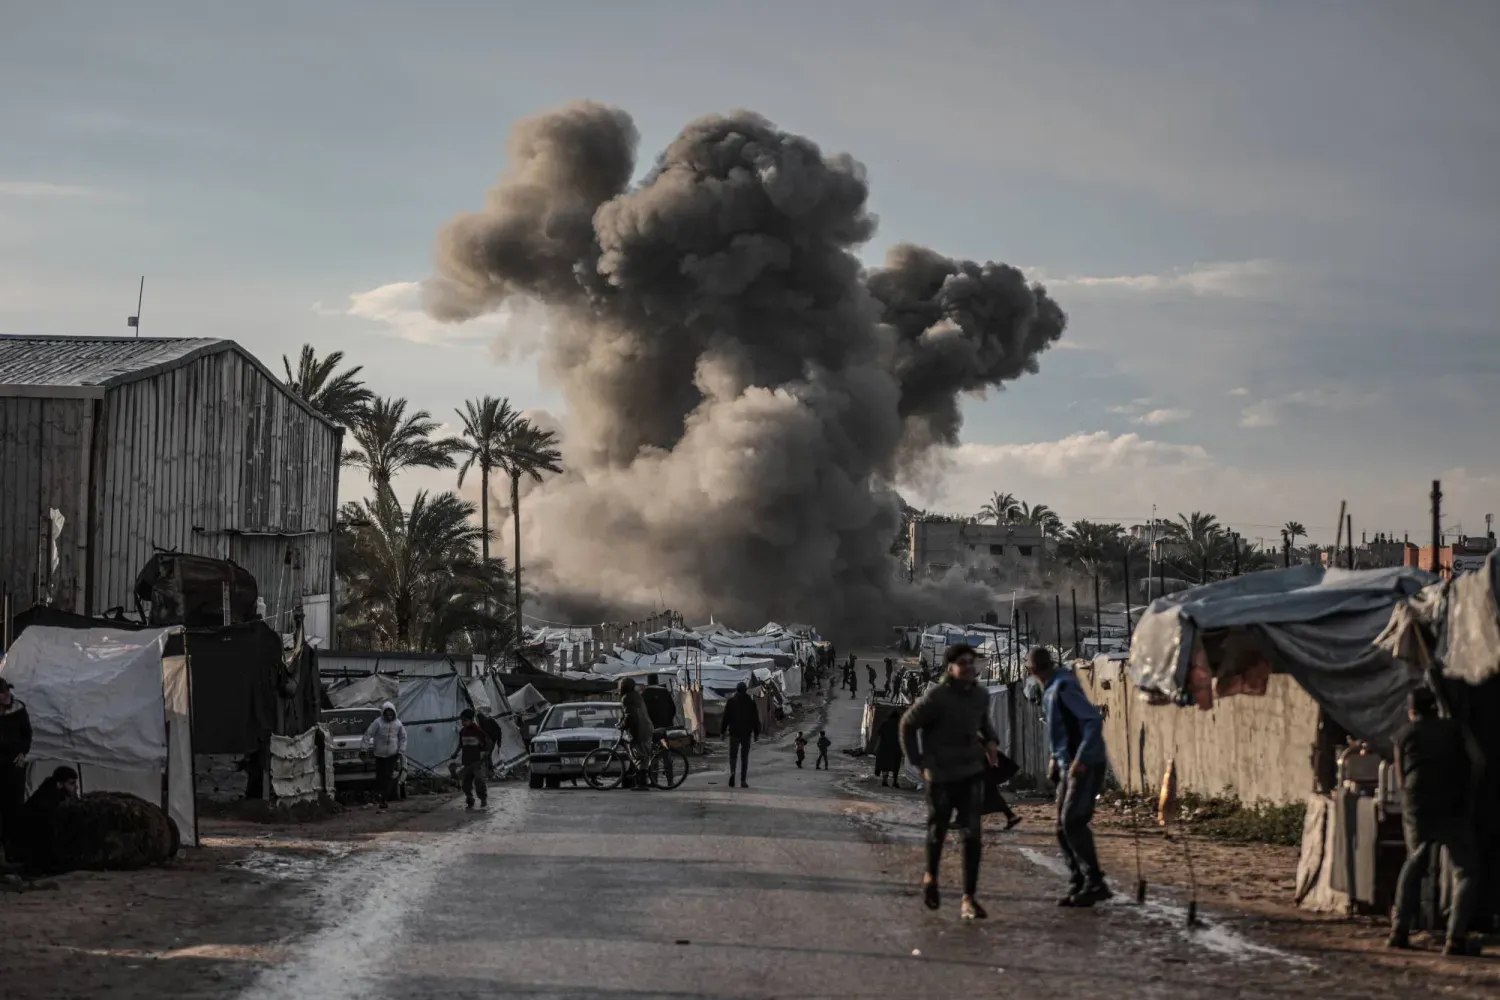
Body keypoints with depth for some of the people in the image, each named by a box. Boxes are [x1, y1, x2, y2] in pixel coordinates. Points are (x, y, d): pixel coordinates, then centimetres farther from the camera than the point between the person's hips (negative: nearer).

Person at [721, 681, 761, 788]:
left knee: (733, 755, 7)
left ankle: (732, 772, -21)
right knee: (745, 757, 6)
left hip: (734, 732, -1)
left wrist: (723, 731, 4)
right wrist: (757, 732, 9)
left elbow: (726, 717, 0)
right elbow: (755, 718, 4)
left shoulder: (731, 701, 0)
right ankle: (743, 780, 2)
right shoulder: (750, 701, 2)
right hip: (746, 732, 1)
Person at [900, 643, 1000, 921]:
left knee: (973, 835, -7)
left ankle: (969, 899, -4)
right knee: (938, 831, 12)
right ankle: (931, 877, 42)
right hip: (941, 775, -3)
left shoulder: (981, 695, 0)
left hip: (972, 774, 3)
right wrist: (919, 763, -7)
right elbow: (907, 725, -5)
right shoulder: (936, 697, -16)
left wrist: (991, 740, 3)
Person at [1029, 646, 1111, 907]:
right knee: (1063, 827, 7)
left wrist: (1081, 759, -25)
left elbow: (1094, 720, -22)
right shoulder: (1051, 690, 13)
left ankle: (1095, 883, -12)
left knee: (1072, 822, -16)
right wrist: (1056, 757, 17)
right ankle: (1079, 884, 10)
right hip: (1069, 766, 9)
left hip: (1086, 766, -9)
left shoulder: (1063, 687, -15)